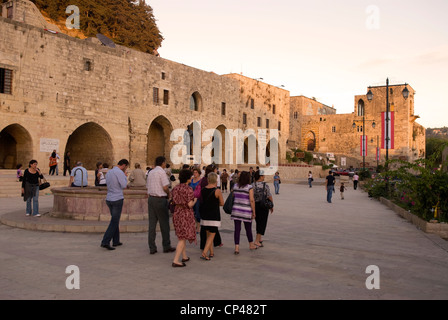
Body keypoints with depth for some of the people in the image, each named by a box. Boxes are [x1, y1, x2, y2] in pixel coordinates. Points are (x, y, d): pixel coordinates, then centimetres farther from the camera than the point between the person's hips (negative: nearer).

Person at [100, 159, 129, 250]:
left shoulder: (108, 172, 13)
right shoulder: (119, 172, -13)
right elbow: (124, 185, -15)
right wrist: (125, 176, 0)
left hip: (109, 199, 8)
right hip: (117, 199, -8)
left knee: (115, 220, 16)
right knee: (114, 222, -5)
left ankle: (116, 241, 20)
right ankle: (105, 242, -10)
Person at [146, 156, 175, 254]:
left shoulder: (150, 172, 14)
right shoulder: (162, 172, -10)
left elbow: (148, 186, 16)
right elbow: (165, 187, -16)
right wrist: (169, 194, 2)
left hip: (151, 198, 7)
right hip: (160, 199, -7)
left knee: (152, 223, 7)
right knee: (164, 223, 4)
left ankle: (152, 248, 9)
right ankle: (166, 246, 11)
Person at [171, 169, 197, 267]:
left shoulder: (175, 188, 5)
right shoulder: (188, 189, -16)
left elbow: (173, 202, 8)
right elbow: (190, 204, -20)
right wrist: (195, 200, -1)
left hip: (177, 213, 7)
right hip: (186, 214, -7)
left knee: (181, 236, 20)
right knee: (183, 238, -2)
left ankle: (184, 257, 32)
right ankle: (175, 261, -5)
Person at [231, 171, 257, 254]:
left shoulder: (235, 186, 3)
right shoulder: (249, 187, -10)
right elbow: (252, 200, -13)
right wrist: (254, 211, -6)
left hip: (236, 210, 3)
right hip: (246, 211, -3)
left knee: (237, 229, 4)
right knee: (248, 228, 14)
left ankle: (236, 247, 0)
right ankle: (251, 245, 32)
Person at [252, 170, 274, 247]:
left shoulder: (252, 185, -5)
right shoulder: (265, 185, -11)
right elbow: (269, 197, -7)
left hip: (255, 205, 4)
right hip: (264, 206, -3)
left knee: (258, 222, 19)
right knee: (262, 223, 3)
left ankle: (259, 239, 30)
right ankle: (257, 241, -5)